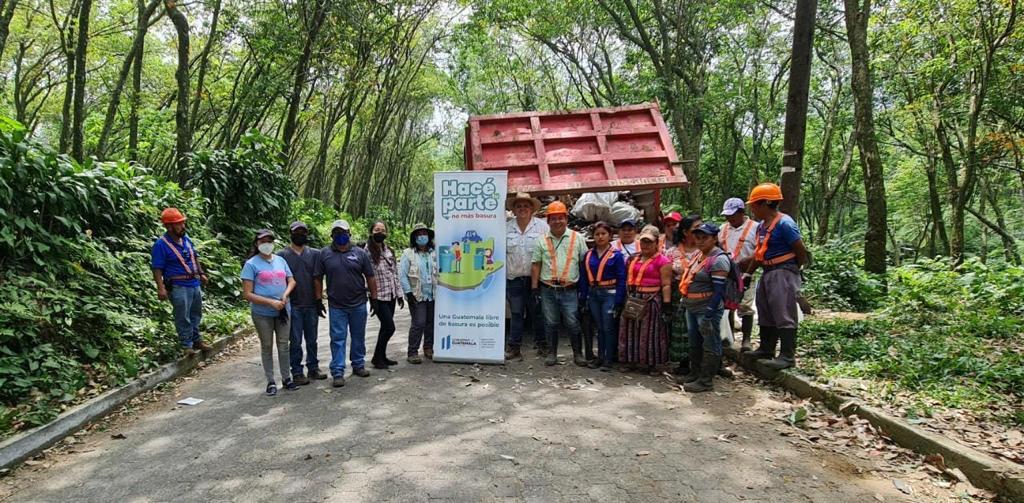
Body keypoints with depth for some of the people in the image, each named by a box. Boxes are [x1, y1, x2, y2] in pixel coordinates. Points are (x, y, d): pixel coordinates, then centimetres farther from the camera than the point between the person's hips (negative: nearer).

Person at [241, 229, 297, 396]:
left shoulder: (280, 260, 5)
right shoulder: (251, 264, -8)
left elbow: (291, 281, 10)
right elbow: (247, 294, -12)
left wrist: (285, 295, -11)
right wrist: (271, 302, -19)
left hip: (283, 311, 3)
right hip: (262, 313, -3)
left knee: (283, 345, 11)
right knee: (267, 347, 9)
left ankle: (286, 378, 22)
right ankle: (271, 382, 19)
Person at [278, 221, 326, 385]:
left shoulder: (315, 254, 7)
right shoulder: (282, 255, 0)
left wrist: (319, 299, 1)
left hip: (312, 304, 3)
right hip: (293, 305, -3)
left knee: (312, 340, 12)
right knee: (296, 341, 3)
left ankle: (313, 368, 23)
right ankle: (297, 372, 11)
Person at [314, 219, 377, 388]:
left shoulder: (360, 253, 1)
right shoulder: (325, 254, 0)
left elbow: (370, 278, 4)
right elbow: (317, 278, 4)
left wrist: (374, 299, 2)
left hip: (359, 304, 1)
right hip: (336, 306, -1)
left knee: (359, 337, 13)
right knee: (338, 339, 1)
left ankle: (358, 365, 28)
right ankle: (337, 373, 6)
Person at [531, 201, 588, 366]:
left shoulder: (578, 238, 3)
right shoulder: (542, 241, 7)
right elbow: (536, 265, 7)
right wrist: (535, 287, 1)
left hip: (569, 290, -2)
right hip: (548, 290, 2)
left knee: (573, 323, -1)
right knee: (551, 323, 10)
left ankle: (578, 354, 14)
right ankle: (552, 353, 22)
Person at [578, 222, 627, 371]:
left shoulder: (616, 255, -7)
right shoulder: (588, 255, 6)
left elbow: (621, 280, -8)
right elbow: (583, 278, 9)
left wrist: (618, 302, -13)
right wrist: (583, 299, 5)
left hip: (609, 294, -4)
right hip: (593, 294, 4)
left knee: (608, 328, 1)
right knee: (599, 328, 14)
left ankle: (609, 359, 11)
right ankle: (600, 357, 23)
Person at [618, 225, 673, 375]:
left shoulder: (662, 260, -8)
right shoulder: (634, 259, 13)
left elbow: (666, 285, -12)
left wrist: (666, 306, -17)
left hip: (651, 301, -7)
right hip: (633, 300, 7)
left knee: (650, 333, 2)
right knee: (631, 330, 12)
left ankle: (651, 364, 14)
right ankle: (631, 361, 24)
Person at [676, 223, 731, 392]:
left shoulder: (719, 259, -15)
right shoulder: (700, 256, 13)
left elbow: (718, 290, -20)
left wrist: (709, 313, -24)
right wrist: (684, 300, 18)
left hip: (707, 308, -9)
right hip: (692, 308, 10)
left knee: (710, 345, 2)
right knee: (695, 343, 18)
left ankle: (706, 380, 9)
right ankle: (694, 374, 31)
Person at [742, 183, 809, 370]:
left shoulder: (784, 224, -17)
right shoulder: (761, 226, 11)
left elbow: (801, 252, -14)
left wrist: (791, 270, 0)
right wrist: (747, 274, 17)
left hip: (783, 272, -10)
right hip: (767, 272, 10)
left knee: (784, 314, -7)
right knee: (765, 313, 17)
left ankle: (788, 356, -2)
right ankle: (766, 349, 29)